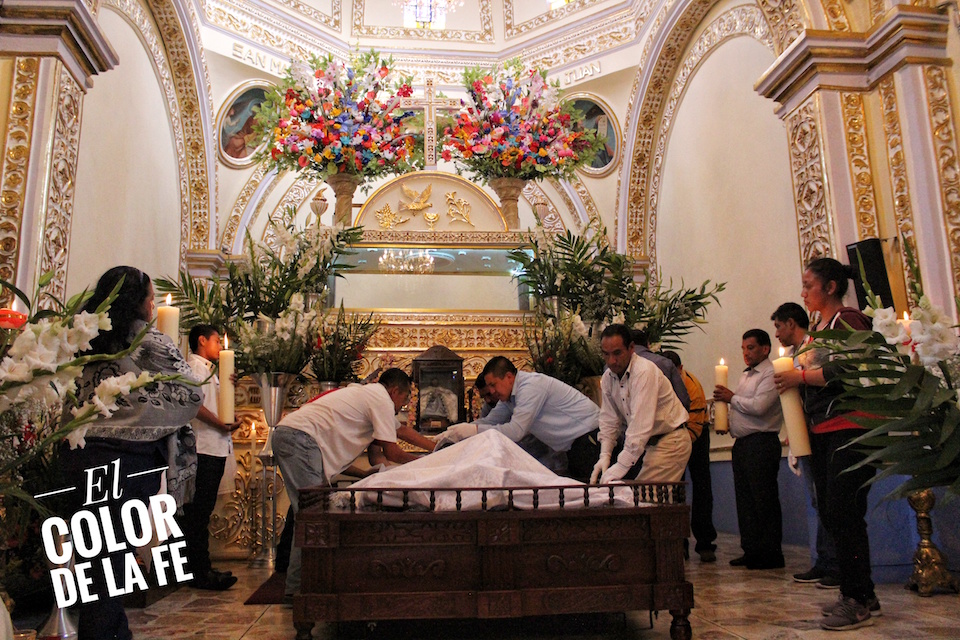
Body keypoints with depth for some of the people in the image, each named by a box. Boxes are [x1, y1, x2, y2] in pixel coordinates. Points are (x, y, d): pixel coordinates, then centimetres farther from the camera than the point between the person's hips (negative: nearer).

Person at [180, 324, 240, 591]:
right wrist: (222, 425, -15)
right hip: (204, 448, -10)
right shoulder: (195, 366, -6)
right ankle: (199, 573, -3)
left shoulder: (207, 368, 24)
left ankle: (202, 569, 19)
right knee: (197, 512, -6)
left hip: (215, 448, 10)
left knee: (201, 512, 13)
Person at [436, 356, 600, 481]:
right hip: (568, 443, 9)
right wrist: (456, 431, -6)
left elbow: (515, 431, -30)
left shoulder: (531, 386, -24)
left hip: (587, 435, -9)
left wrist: (473, 430, -29)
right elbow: (490, 420, 7)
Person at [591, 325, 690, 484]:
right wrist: (604, 456, -9)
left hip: (670, 442, -7)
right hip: (648, 442, 7)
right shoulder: (607, 378, 1)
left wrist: (621, 466, -31)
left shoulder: (644, 372, -23)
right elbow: (609, 420, 5)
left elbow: (641, 424, -28)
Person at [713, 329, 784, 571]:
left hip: (761, 443, -9)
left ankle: (770, 554, 3)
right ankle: (751, 550, 17)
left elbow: (758, 407, -20)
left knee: (764, 501, -4)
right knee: (744, 499, 10)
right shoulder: (745, 375, 20)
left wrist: (731, 398, -7)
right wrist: (725, 421, 7)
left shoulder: (771, 374, -9)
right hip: (742, 443, 9)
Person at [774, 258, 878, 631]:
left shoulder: (847, 319, -7)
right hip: (821, 432, 9)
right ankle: (861, 595, 20)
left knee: (843, 513, -9)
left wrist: (802, 376, -17)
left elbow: (853, 369, -22)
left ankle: (858, 602, 2)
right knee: (830, 513, 10)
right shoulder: (819, 328, 19)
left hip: (850, 429, -9)